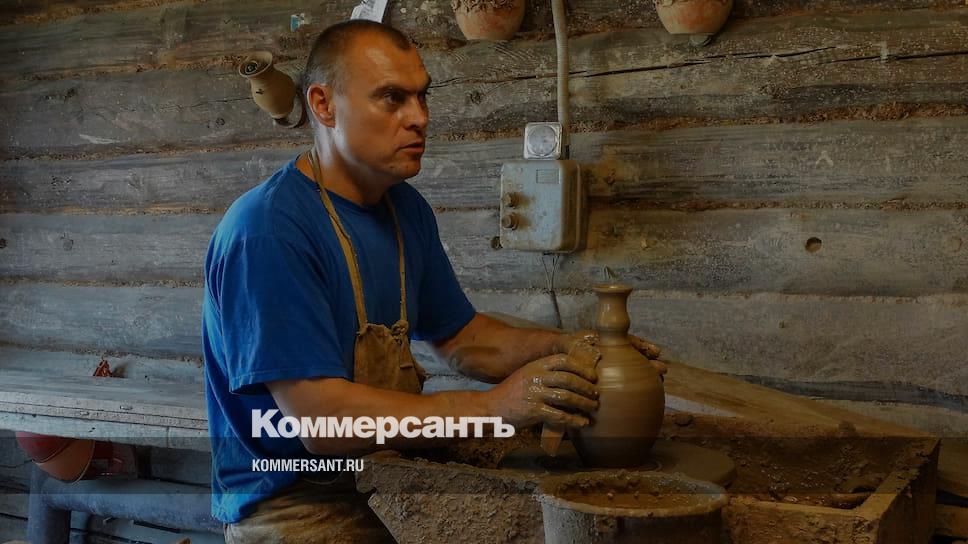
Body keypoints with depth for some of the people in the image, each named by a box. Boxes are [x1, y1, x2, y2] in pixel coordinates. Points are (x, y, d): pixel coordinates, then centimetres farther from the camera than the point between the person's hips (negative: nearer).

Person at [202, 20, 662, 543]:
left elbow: (461, 337, 15)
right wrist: (495, 405, -29)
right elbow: (320, 420, -26)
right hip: (296, 500, -8)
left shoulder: (405, 207, 7)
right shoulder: (267, 231, -22)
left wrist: (565, 348, -4)